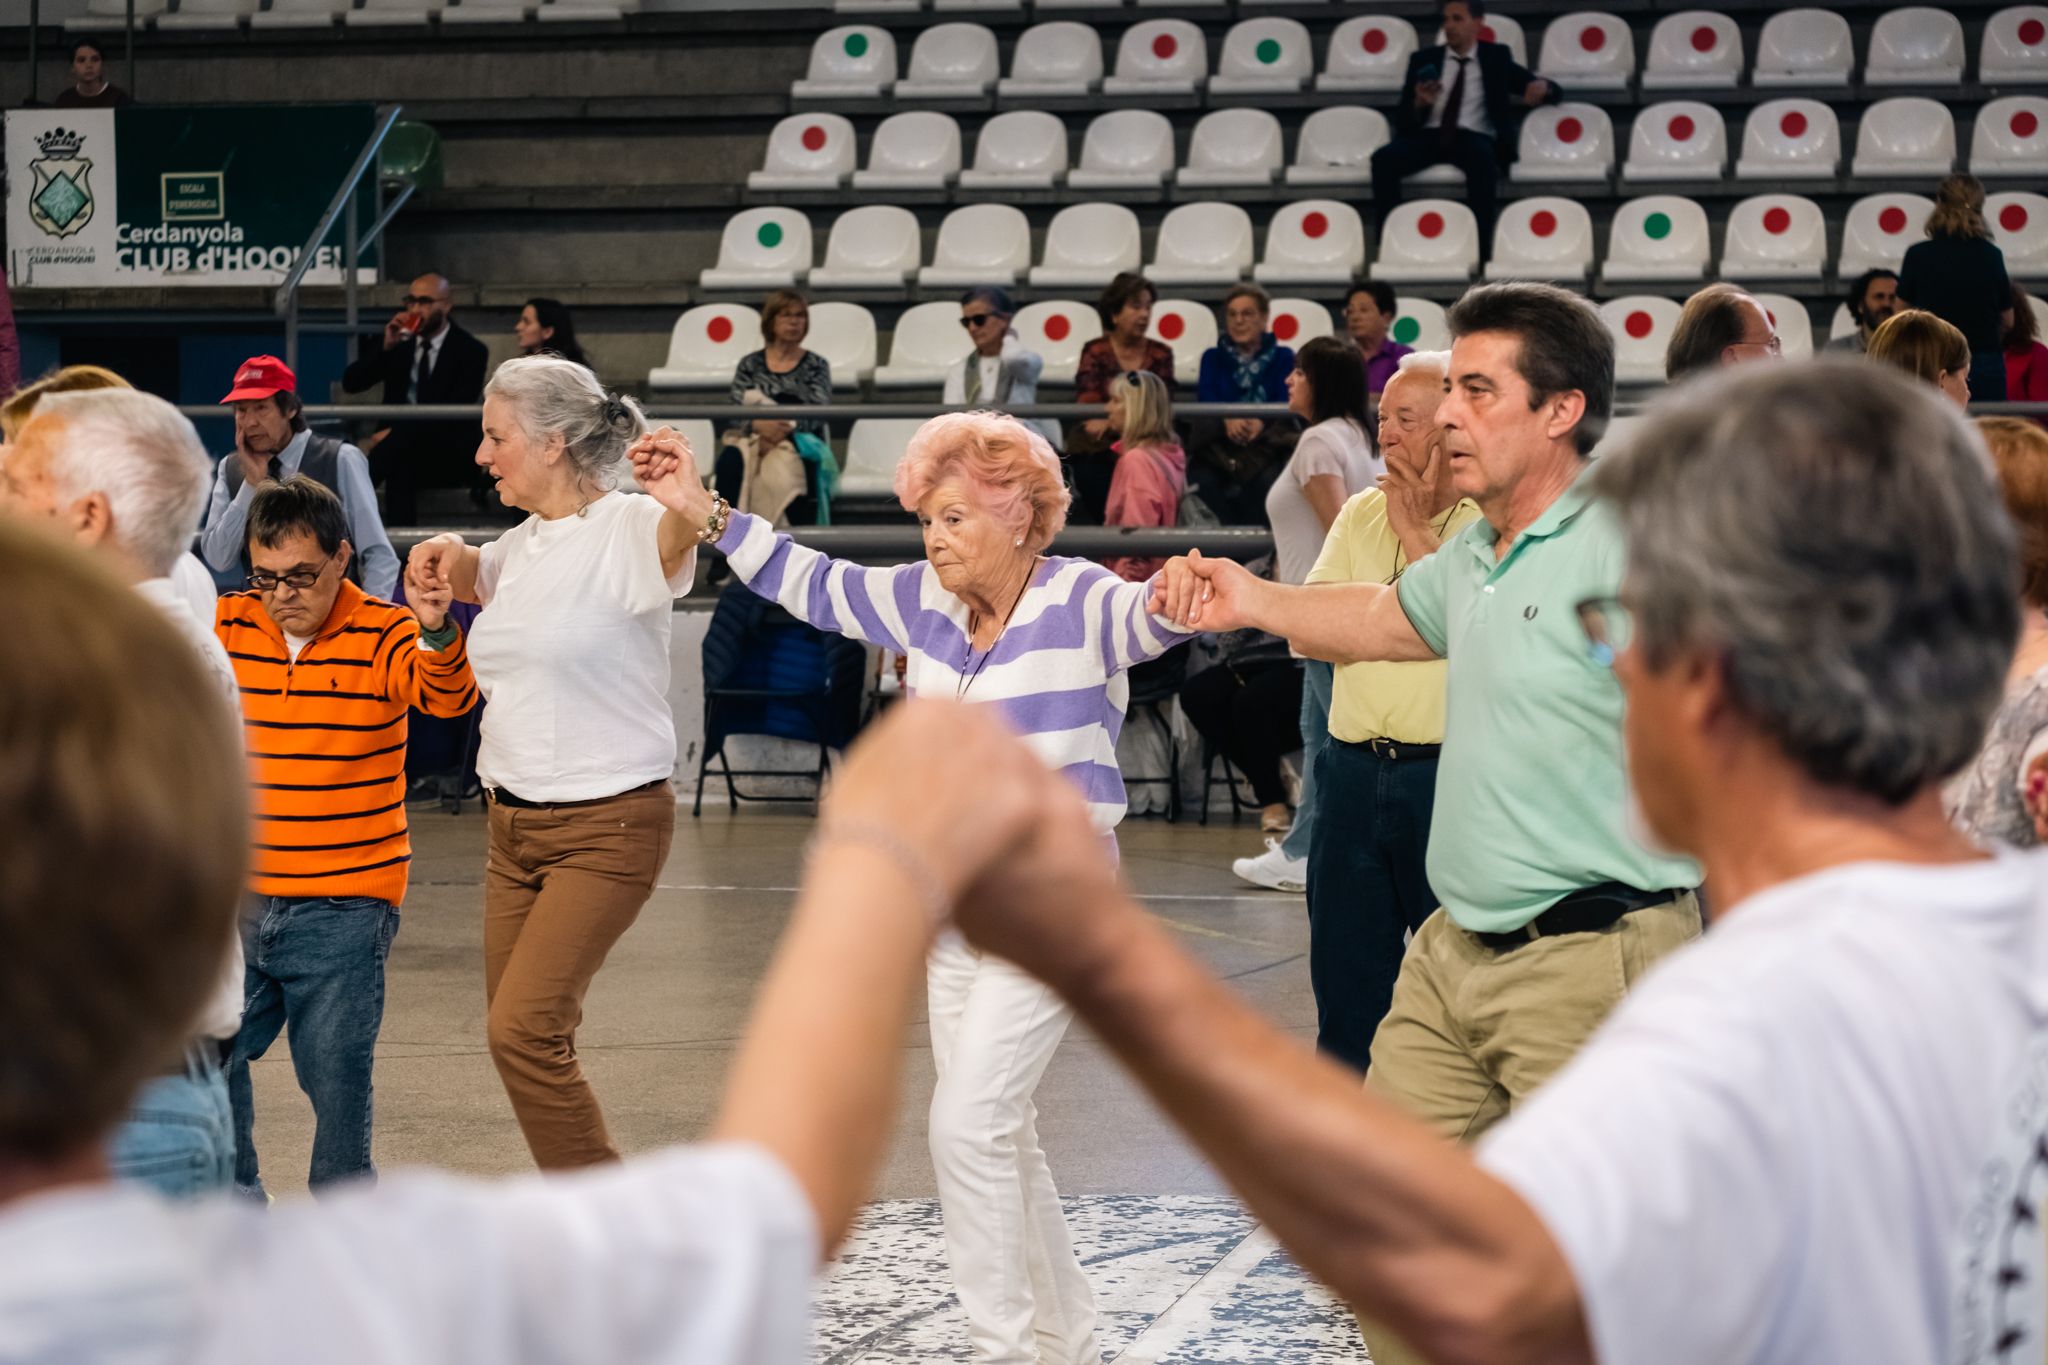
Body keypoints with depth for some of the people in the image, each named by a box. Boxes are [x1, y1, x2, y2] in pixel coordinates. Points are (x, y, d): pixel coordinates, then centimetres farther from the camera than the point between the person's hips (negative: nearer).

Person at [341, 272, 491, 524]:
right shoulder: (397, 341, 11)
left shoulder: (470, 351, -1)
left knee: (398, 448, -35)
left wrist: (396, 432, -21)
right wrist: (385, 347, -11)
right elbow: (350, 383, 5)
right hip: (398, 446, 4)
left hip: (445, 456, -4)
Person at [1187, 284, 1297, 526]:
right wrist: (1228, 420, -24)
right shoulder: (1213, 358, 19)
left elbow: (1286, 405, -1)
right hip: (1216, 444, 1)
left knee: (1268, 479, -36)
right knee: (1201, 482, -33)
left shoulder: (1282, 357, 15)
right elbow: (1205, 401, 1)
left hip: (1267, 443, -1)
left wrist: (1261, 421, -25)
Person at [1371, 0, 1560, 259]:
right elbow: (1401, 119, 11)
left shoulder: (1496, 58, 15)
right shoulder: (1424, 59, 17)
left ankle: (1481, 248, -38)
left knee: (1482, 161, -39)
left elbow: (1553, 92, 13)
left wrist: (1541, 87, -12)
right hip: (1427, 137, 2)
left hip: (1474, 138, -2)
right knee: (1383, 159, -30)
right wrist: (1418, 104, -12)